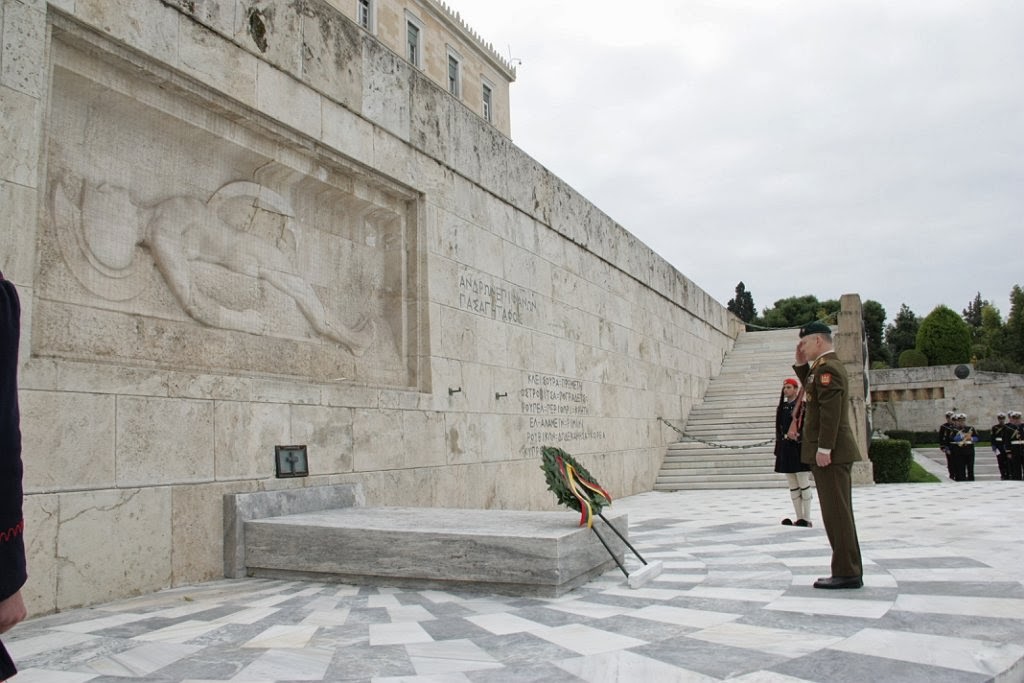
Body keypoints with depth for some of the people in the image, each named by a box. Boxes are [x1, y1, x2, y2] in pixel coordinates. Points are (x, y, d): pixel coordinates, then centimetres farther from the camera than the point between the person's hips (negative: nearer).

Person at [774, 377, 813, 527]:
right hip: (785, 447, 6)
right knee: (792, 485, 8)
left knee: (803, 483, -5)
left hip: (799, 447, -6)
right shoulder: (781, 407, 13)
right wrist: (778, 448, 3)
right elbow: (779, 428, 12)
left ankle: (806, 519, -1)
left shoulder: (802, 406, -4)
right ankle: (799, 518, 12)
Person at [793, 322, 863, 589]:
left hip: (830, 453, -10)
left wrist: (823, 448, -23)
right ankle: (849, 571, 19)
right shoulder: (828, 365, 17)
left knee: (836, 512, -6)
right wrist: (801, 364, 16)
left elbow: (830, 410, -22)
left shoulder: (827, 367, -14)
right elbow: (811, 391, 26)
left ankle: (846, 573, -1)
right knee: (839, 512, 13)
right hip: (836, 452, 10)